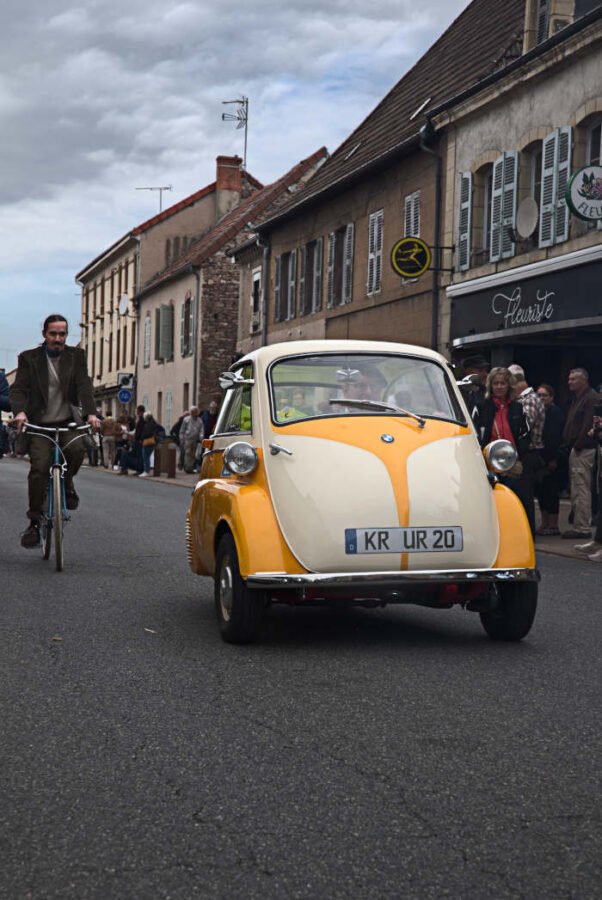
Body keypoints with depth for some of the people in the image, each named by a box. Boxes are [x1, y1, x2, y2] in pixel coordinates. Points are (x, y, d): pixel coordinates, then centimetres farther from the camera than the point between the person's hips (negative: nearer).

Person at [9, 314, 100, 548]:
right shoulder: (29, 358, 2)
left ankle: (66, 482, 4)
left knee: (77, 449, -29)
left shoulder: (76, 356, 5)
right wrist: (20, 411, -28)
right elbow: (18, 388, -6)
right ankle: (34, 522, -7)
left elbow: (84, 385, -6)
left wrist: (90, 413, -24)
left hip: (67, 423, 1)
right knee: (39, 467, -17)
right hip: (39, 425, -1)